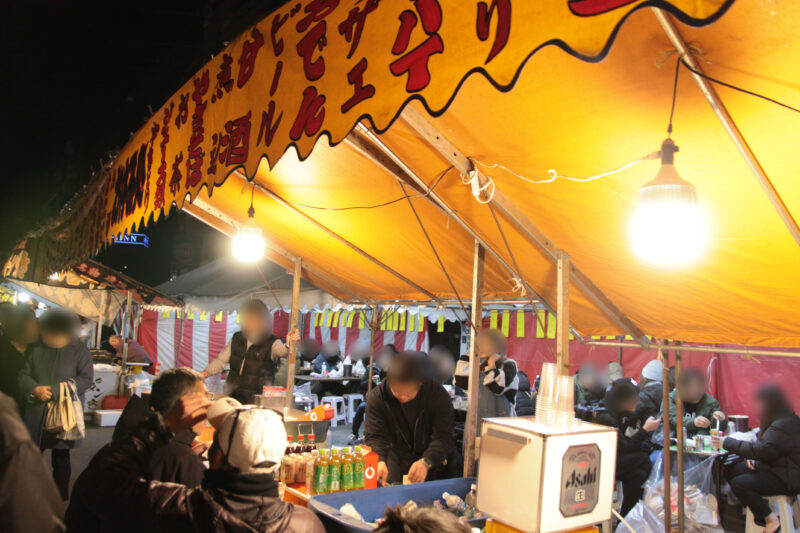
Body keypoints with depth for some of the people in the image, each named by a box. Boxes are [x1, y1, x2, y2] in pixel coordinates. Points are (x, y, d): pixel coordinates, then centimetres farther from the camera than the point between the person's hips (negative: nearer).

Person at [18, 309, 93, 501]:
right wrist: (35, 389, -15)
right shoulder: (37, 349, 5)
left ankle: (61, 501, 20)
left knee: (61, 460, 9)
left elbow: (86, 379, -10)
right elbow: (24, 375, 7)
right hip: (36, 414, 3)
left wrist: (55, 391, -18)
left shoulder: (80, 350, -5)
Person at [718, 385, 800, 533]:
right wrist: (752, 460, -2)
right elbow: (762, 447, 18)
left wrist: (727, 442, -23)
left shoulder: (786, 425, -24)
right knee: (730, 472, 3)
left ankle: (771, 520, -7)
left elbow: (761, 450, -29)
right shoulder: (775, 421, 9)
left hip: (786, 479, -11)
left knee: (738, 483, -23)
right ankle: (757, 511, 11)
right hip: (774, 468, 11)